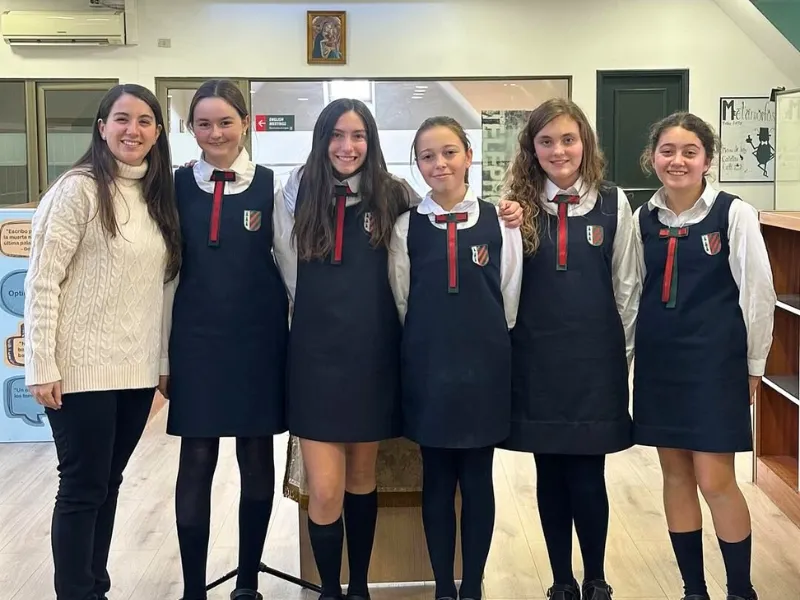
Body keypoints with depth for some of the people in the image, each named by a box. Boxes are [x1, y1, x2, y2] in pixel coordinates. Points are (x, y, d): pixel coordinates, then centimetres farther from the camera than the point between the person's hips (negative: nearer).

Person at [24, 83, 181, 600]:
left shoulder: (158, 195, 10)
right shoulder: (80, 189, -10)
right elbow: (42, 281, -13)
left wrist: (165, 359, 12)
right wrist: (43, 366, -17)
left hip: (137, 369, 7)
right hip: (83, 368, -6)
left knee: (108, 484, 15)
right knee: (82, 488, 2)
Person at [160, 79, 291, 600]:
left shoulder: (271, 186, 1)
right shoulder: (177, 185, 3)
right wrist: (163, 352, 4)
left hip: (258, 339, 0)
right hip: (196, 339, 1)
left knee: (257, 458, 8)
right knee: (197, 461, 4)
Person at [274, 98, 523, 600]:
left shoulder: (394, 195, 0)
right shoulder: (300, 193, 2)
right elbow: (290, 274, 11)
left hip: (374, 352, 1)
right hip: (316, 354, 0)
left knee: (362, 477, 15)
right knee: (324, 490, -3)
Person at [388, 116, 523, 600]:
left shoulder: (499, 223, -2)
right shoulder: (407, 228, 0)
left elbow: (509, 302, 5)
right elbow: (401, 304, 8)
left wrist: (486, 344, 8)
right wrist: (430, 346, 8)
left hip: (484, 370, 0)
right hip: (428, 372, 1)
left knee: (478, 482, 8)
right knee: (437, 483, 9)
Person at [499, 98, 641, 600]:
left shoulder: (613, 204, 1)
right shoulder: (517, 204, 2)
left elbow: (628, 286, 5)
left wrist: (625, 352, 6)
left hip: (595, 358, -1)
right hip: (536, 360, 1)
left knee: (587, 477, 3)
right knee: (550, 476, 10)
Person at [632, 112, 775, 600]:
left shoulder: (734, 214, -7)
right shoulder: (643, 219, 4)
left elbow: (758, 293, -5)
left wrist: (753, 365, -2)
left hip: (715, 361, -4)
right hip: (660, 360, 4)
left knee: (715, 481, -3)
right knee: (675, 474, 10)